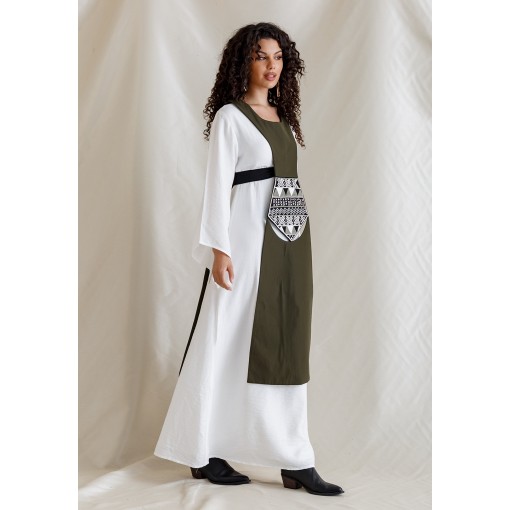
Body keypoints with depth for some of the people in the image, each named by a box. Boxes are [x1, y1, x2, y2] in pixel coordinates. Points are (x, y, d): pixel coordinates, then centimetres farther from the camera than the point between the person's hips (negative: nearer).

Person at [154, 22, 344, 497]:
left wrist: (297, 244, 13)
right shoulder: (230, 116, -2)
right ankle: (203, 452, 8)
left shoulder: (284, 117, 17)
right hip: (248, 236, -7)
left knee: (286, 346, 5)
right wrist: (219, 249, -16)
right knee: (229, 344, -3)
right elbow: (218, 184, -8)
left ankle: (294, 462, 9)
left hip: (289, 241, 7)